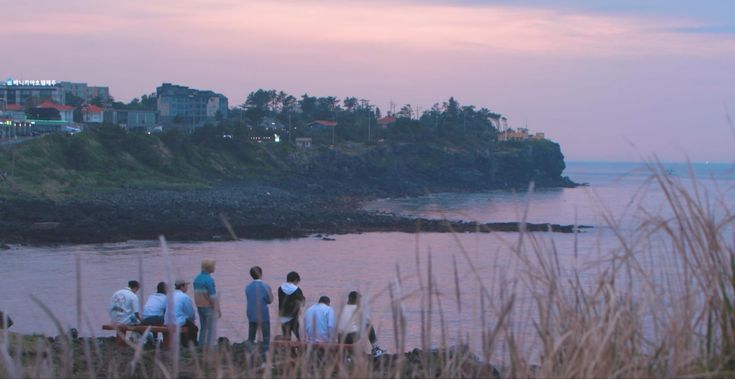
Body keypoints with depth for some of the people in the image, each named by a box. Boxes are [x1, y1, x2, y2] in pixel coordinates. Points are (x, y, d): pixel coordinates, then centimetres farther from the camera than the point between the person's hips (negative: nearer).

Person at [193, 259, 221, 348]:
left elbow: (198, 294, 10)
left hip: (200, 307, 8)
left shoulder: (197, 278, 6)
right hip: (209, 307, -8)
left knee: (203, 329, 15)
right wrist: (218, 310, -13)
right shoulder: (209, 280, -19)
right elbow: (213, 297, -19)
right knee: (212, 331, -2)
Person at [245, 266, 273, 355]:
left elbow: (248, 299, 5)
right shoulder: (265, 286, -10)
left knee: (251, 338, 12)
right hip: (264, 315, -3)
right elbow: (270, 300, -3)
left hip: (251, 315, 3)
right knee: (266, 337, 5)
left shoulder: (248, 287, -1)